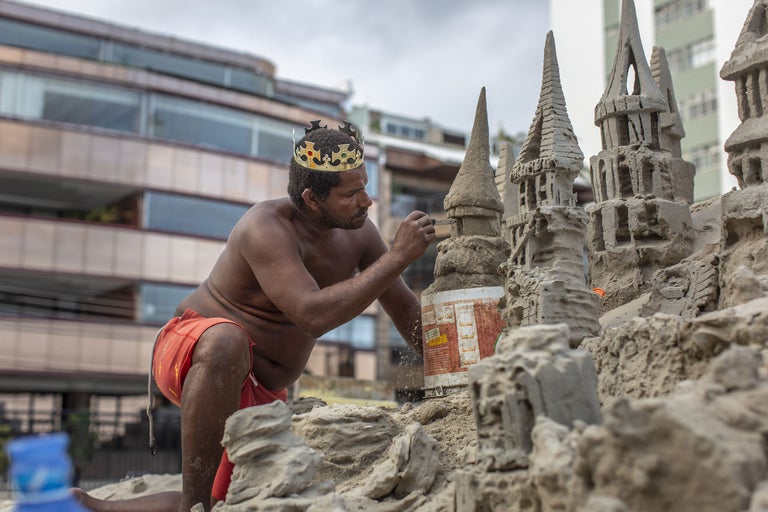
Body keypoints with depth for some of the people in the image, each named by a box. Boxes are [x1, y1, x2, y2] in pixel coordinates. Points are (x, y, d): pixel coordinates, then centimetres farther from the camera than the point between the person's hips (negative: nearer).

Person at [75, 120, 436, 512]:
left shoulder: (358, 233, -4)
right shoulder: (267, 227, -26)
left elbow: (406, 311, 7)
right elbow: (313, 314, -39)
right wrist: (398, 257, -36)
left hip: (258, 391, 8)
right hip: (188, 354, -7)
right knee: (226, 340, -43)